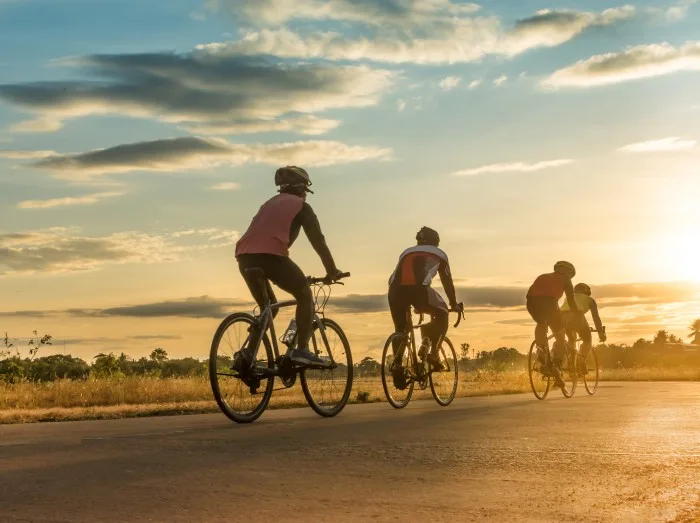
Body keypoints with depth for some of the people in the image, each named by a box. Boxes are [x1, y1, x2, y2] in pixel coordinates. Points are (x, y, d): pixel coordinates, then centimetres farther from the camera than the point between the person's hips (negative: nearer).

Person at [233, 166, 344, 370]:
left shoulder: (270, 203, 34)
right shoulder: (301, 206, 13)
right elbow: (318, 240, 8)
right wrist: (332, 271, 16)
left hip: (245, 256, 7)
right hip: (270, 255, -7)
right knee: (305, 295, 11)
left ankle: (247, 353, 7)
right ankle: (301, 351, 0)